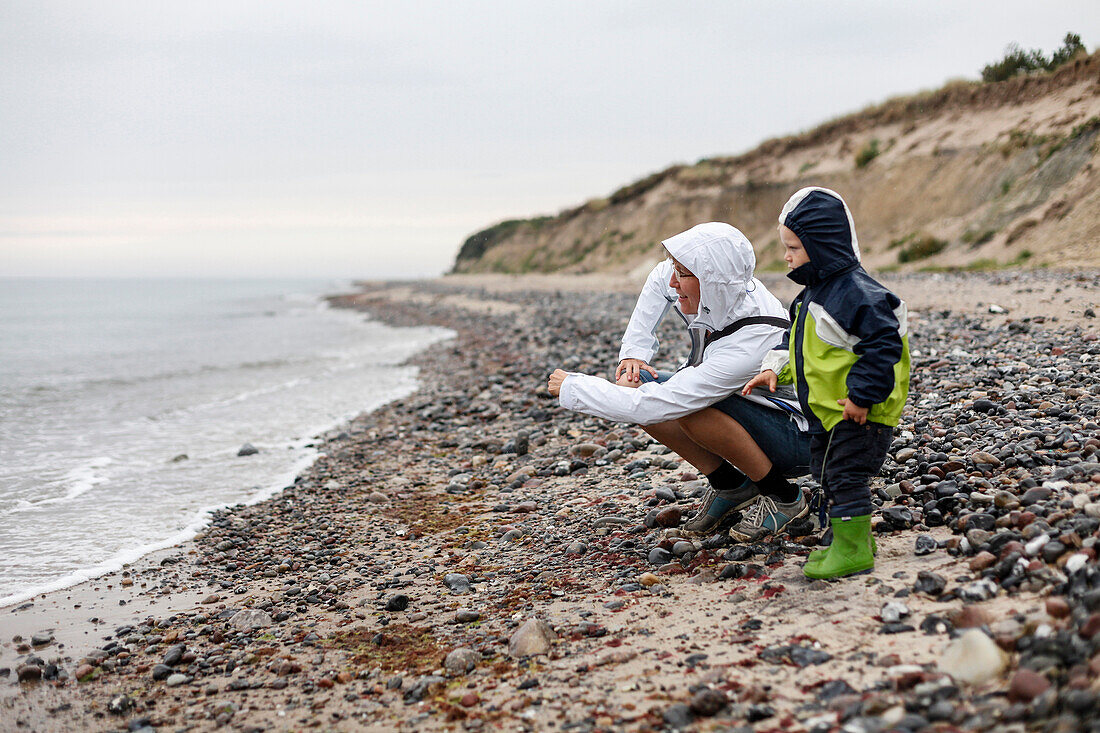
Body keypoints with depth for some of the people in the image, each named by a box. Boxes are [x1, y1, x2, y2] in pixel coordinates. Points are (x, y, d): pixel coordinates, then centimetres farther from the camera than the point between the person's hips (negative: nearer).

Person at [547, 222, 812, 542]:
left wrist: (571, 387, -26)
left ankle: (785, 498, -11)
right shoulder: (716, 292, -15)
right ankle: (730, 486, 4)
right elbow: (660, 279, 10)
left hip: (799, 439, -8)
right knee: (632, 384, -8)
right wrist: (634, 352, 1)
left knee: (690, 407, -35)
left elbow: (654, 406, -38)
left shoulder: (750, 343, -37)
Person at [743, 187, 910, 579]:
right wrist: (775, 369, 7)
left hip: (859, 414, -10)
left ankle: (853, 551, 0)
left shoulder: (857, 293, -22)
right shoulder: (815, 294, 11)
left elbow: (883, 346, -25)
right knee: (827, 476, 18)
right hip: (827, 413, 10)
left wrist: (862, 396, -24)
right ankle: (853, 539, 29)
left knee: (846, 476, -7)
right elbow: (796, 341, 23)